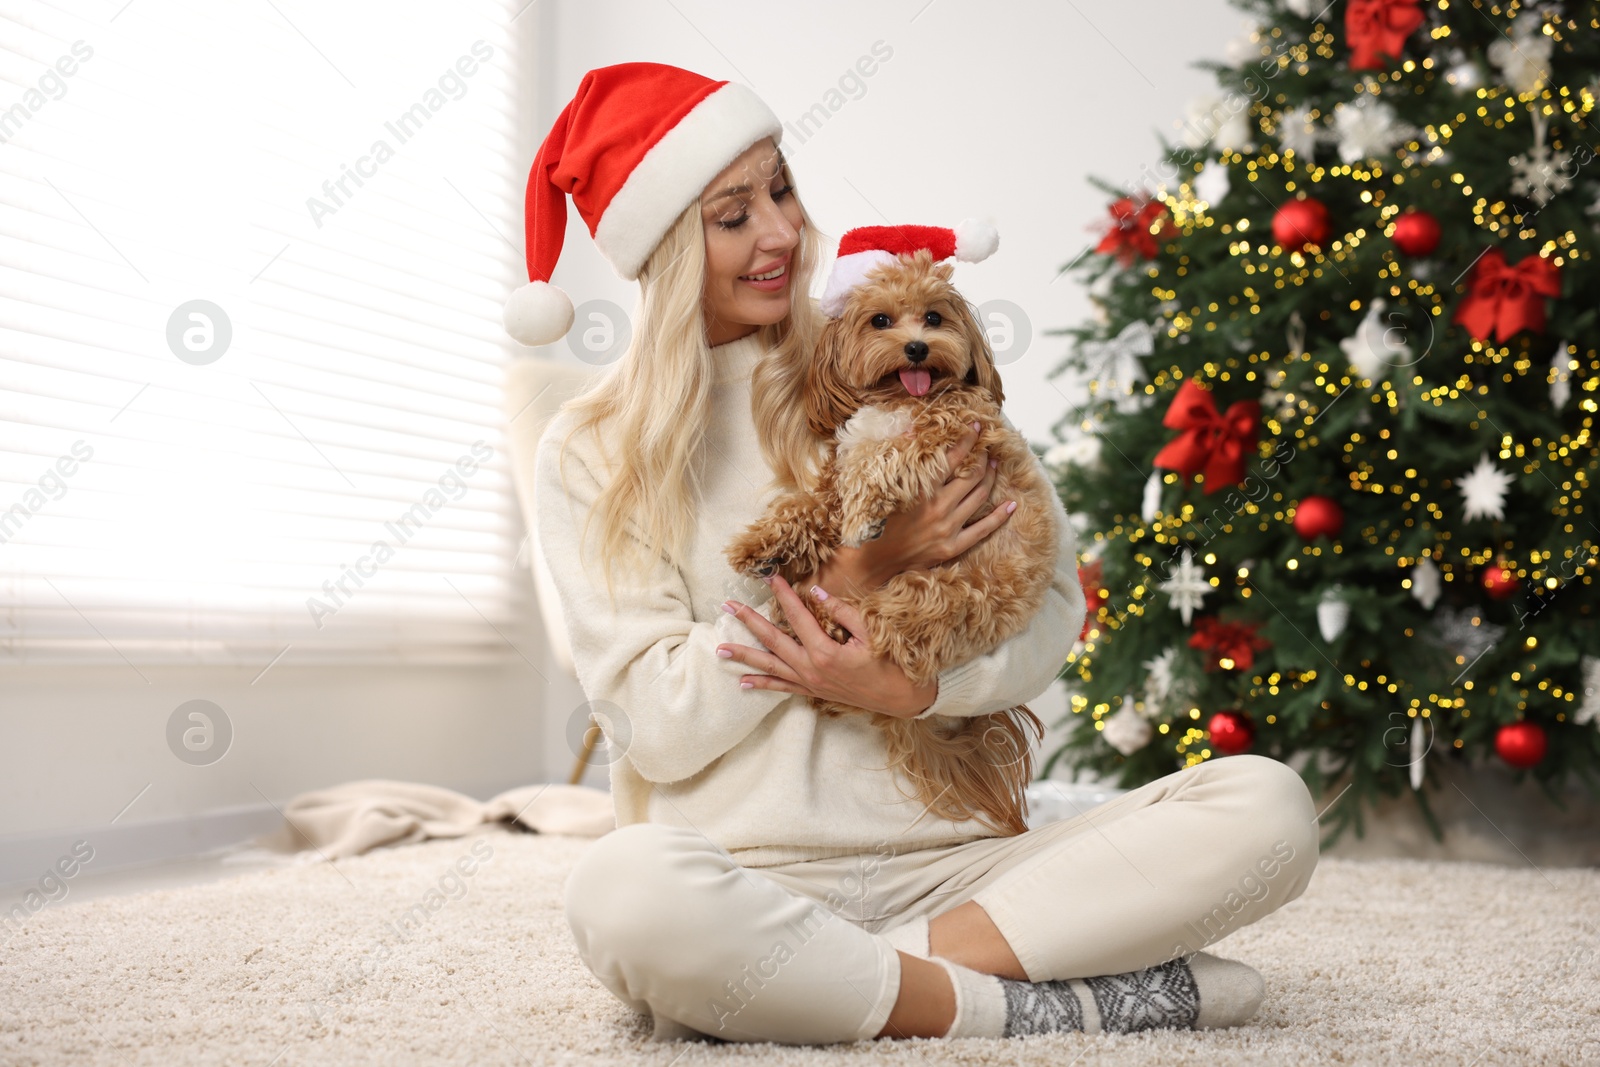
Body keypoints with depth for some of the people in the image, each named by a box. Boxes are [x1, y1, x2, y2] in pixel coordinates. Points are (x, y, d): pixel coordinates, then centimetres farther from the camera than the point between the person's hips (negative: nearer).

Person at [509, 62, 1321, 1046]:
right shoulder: (590, 456, 5)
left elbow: (1056, 599, 6)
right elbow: (658, 725, -5)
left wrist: (910, 686, -14)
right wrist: (863, 569, -9)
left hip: (939, 864, 3)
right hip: (741, 878, -2)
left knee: (1268, 807, -17)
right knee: (626, 890, -39)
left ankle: (898, 966, -20)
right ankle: (1042, 1006, -22)